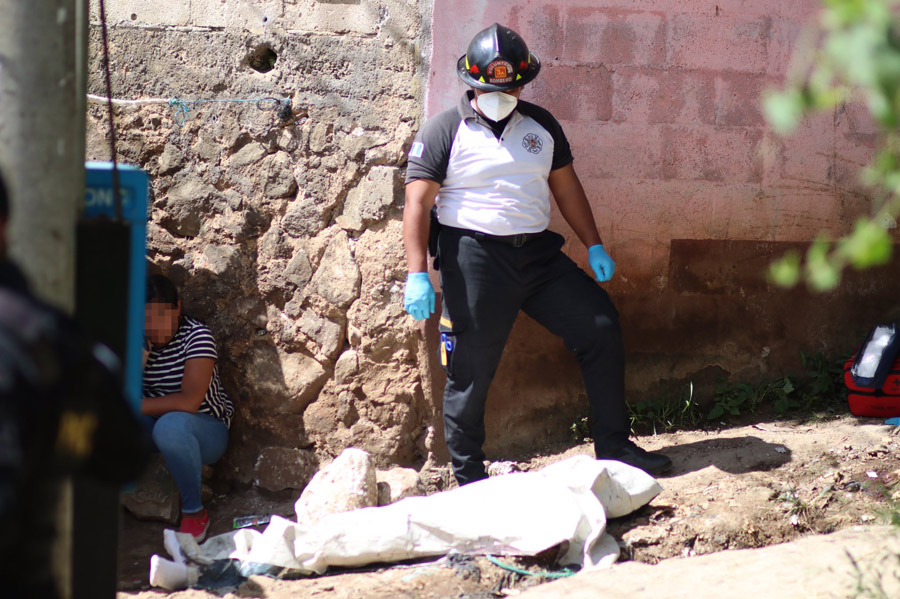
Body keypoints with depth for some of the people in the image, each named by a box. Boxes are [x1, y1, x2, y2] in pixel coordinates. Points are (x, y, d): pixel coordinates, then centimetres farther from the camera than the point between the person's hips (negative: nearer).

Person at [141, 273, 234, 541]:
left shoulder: (196, 335, -19)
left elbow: (189, 402, -29)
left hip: (206, 428, -5)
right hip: (152, 423, 5)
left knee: (170, 425, -39)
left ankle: (195, 511, -19)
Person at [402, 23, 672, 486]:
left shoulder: (540, 126, 11)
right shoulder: (444, 132, -4)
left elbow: (565, 186, 18)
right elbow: (418, 203, -8)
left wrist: (594, 246, 12)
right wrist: (417, 275, -17)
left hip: (538, 252, 5)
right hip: (475, 259, -5)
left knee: (601, 327, 0)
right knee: (471, 372, -2)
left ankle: (613, 447, 11)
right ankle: (469, 479, 12)